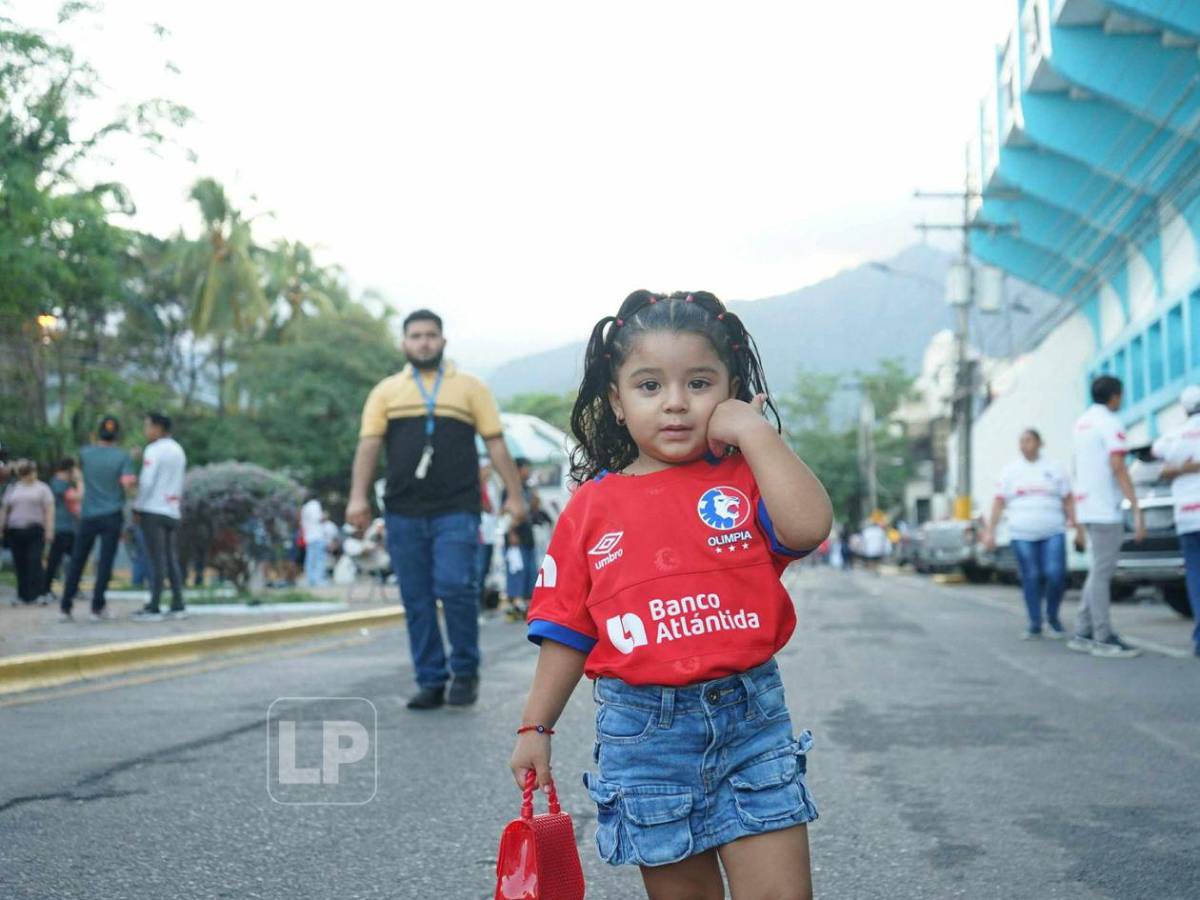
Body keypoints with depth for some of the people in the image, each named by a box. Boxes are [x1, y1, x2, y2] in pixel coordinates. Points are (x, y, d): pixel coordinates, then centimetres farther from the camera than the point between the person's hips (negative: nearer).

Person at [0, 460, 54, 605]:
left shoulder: (42, 488, 4)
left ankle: (36, 594, -11)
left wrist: (49, 528, -10)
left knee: (34, 561, -11)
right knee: (20, 563, 4)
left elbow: (49, 509, -1)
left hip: (35, 530, -3)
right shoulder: (12, 488, 14)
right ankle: (22, 595, 9)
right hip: (15, 531, 3)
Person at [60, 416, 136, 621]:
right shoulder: (123, 457, -5)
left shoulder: (86, 453, 2)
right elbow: (127, 484, -15)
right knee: (105, 562, 1)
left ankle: (66, 607, 9)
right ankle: (97, 608, -2)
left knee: (77, 562, 9)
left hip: (88, 515, 2)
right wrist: (134, 481, 5)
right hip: (112, 516, -2)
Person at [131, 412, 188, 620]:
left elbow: (146, 482, -13)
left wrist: (137, 508, -4)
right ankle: (177, 606, 5)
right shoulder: (178, 451, 14)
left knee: (156, 561, -6)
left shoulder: (154, 450, -9)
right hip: (173, 512, 7)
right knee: (172, 560, 8)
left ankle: (154, 607, -6)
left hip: (152, 511, -7)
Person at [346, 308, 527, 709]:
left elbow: (496, 444, 8)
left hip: (457, 510, -2)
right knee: (416, 600, 3)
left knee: (456, 587, -13)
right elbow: (369, 444, 6)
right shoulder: (386, 391, 14)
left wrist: (514, 495, 1)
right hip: (404, 513, 2)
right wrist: (358, 496, -6)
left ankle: (465, 672, 4)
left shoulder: (470, 388, 12)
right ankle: (430, 682, 11)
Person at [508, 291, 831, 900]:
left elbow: (808, 526, -22)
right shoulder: (592, 507, 2)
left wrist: (755, 433, -17)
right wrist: (536, 727, 7)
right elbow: (568, 629, 7)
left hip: (750, 717, -1)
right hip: (644, 729, 1)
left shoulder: (748, 479, -1)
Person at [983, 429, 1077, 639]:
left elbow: (1068, 501, 8)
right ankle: (1035, 624, 8)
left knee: (1056, 574, -12)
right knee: (1031, 579, -1)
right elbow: (999, 502, 7)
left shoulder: (1054, 469, 8)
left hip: (1053, 533, -1)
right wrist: (990, 531, 1)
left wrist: (1077, 528, 3)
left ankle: (1053, 618, 8)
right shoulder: (1011, 470, 9)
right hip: (1022, 535, 1)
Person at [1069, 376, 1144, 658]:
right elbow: (1118, 468, -19)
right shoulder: (1110, 423, -11)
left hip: (1087, 505, 9)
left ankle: (1083, 634, 13)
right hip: (1105, 508, -9)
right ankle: (1104, 639, -2)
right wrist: (1137, 510, -21)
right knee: (1102, 573, -5)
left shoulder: (1082, 422, 16)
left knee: (1100, 571, 14)